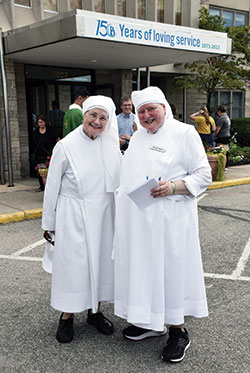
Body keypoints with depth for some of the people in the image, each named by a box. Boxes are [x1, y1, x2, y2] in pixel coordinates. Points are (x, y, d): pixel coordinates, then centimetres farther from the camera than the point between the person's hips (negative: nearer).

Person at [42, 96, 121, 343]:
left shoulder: (111, 146, 2)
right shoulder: (66, 146, -10)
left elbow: (120, 177, 12)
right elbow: (52, 187, -4)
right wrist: (49, 223, 0)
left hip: (103, 216, 4)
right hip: (74, 217, -4)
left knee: (101, 261, 12)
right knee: (72, 263, 4)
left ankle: (95, 311, 31)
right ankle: (67, 315, 24)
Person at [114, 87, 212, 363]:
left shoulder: (184, 133, -5)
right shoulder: (138, 136, 15)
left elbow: (203, 175, -8)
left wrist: (174, 186, -21)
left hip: (169, 219, -6)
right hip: (137, 220, 6)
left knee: (170, 267, 1)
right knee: (142, 266, 12)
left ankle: (178, 331, 18)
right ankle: (149, 322, 30)